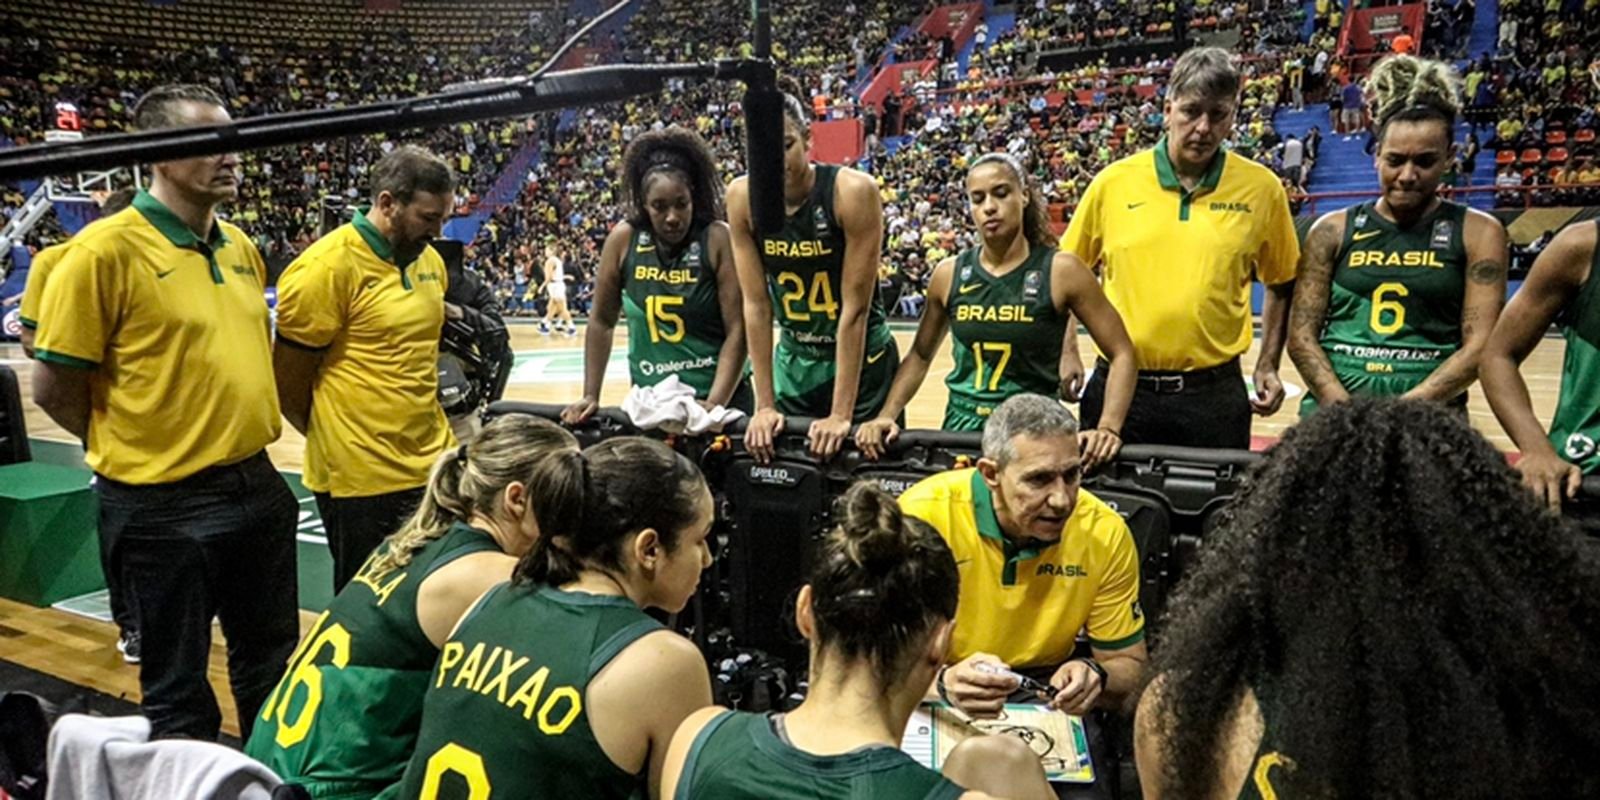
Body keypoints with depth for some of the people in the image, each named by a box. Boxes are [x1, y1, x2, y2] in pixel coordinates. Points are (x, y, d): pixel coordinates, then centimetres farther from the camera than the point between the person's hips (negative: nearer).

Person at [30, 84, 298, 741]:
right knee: (178, 686, 10)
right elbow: (54, 388, -10)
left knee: (271, 662, 20)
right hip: (164, 506, -6)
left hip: (259, 489, 7)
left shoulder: (241, 247, 6)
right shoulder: (105, 250, -15)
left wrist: (243, 439, 13)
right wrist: (130, 449, 1)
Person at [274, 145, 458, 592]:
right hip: (363, 479, -7)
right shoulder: (329, 266, -14)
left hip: (431, 467, 7)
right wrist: (336, 441, 2)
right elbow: (288, 383, -9)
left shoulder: (430, 260, 8)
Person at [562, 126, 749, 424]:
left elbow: (737, 330, -12)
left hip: (718, 399, -2)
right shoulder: (623, 239, -3)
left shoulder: (718, 239, -11)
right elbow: (602, 321, 6)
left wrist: (713, 405, -20)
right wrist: (590, 395, 3)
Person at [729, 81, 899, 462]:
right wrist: (764, 405, -10)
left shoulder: (852, 192, -21)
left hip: (863, 362, -3)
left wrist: (841, 414, -22)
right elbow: (755, 304, -8)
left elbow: (855, 308, -21)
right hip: (792, 363, 3)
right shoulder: (742, 198, -10)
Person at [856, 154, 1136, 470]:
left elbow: (1121, 352, -5)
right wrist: (887, 416, 1)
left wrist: (1109, 428, -17)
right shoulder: (949, 274, 1)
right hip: (961, 426, 3)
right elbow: (920, 355, 14)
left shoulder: (1060, 271, -8)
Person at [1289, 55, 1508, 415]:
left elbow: (1479, 347, -1)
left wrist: (1407, 409, -13)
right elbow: (1302, 335, 4)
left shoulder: (1477, 233, 6)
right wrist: (1345, 408, -10)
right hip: (1331, 414, 1)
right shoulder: (1333, 231, 8)